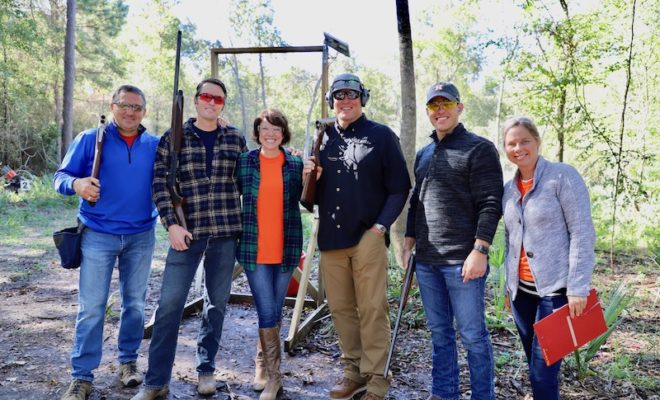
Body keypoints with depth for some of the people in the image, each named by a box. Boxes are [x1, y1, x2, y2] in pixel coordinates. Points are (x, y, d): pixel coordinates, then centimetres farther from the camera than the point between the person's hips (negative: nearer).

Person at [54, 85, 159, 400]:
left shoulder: (154, 145, 5)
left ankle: (128, 361, 29)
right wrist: (76, 184, -25)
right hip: (98, 236, -2)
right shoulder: (90, 139, -2)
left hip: (141, 237, 3)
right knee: (91, 308, -1)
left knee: (135, 303, 12)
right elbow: (61, 176, -3)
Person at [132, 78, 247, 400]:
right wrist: (172, 225, -11)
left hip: (226, 232, 2)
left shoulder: (235, 139, 8)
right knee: (170, 303, -3)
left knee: (217, 302, 9)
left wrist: (245, 227, 7)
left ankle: (206, 369, 25)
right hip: (187, 231, -2)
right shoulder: (173, 138, 2)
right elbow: (160, 183, -1)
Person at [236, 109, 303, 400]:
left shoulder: (296, 164, 5)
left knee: (275, 312, 11)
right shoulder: (244, 161, 3)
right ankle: (273, 376, 9)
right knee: (267, 313, -4)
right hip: (253, 249, -1)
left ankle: (262, 364, 31)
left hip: (286, 249, 2)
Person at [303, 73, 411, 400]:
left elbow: (399, 188, -2)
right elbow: (314, 193, 17)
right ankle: (355, 371, 24)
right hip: (330, 238, 5)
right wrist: (310, 177, -4)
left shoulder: (381, 136, 0)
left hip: (367, 237, -4)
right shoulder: (323, 137, 12)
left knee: (372, 310, -2)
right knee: (340, 308, 10)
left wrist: (381, 226, -10)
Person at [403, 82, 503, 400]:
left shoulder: (480, 149, -4)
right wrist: (409, 243, 16)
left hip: (463, 261, -6)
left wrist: (480, 250, -17)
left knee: (472, 334, 3)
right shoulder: (423, 155, 16)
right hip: (426, 260, 6)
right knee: (439, 332, 15)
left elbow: (490, 204, -11)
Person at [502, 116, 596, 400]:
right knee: (534, 365, 14)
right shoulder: (509, 189, 10)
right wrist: (508, 284, 16)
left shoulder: (563, 176, -8)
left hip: (556, 288, -6)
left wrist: (578, 288, -16)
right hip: (521, 290, 6)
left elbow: (582, 234, -12)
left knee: (543, 370, -5)